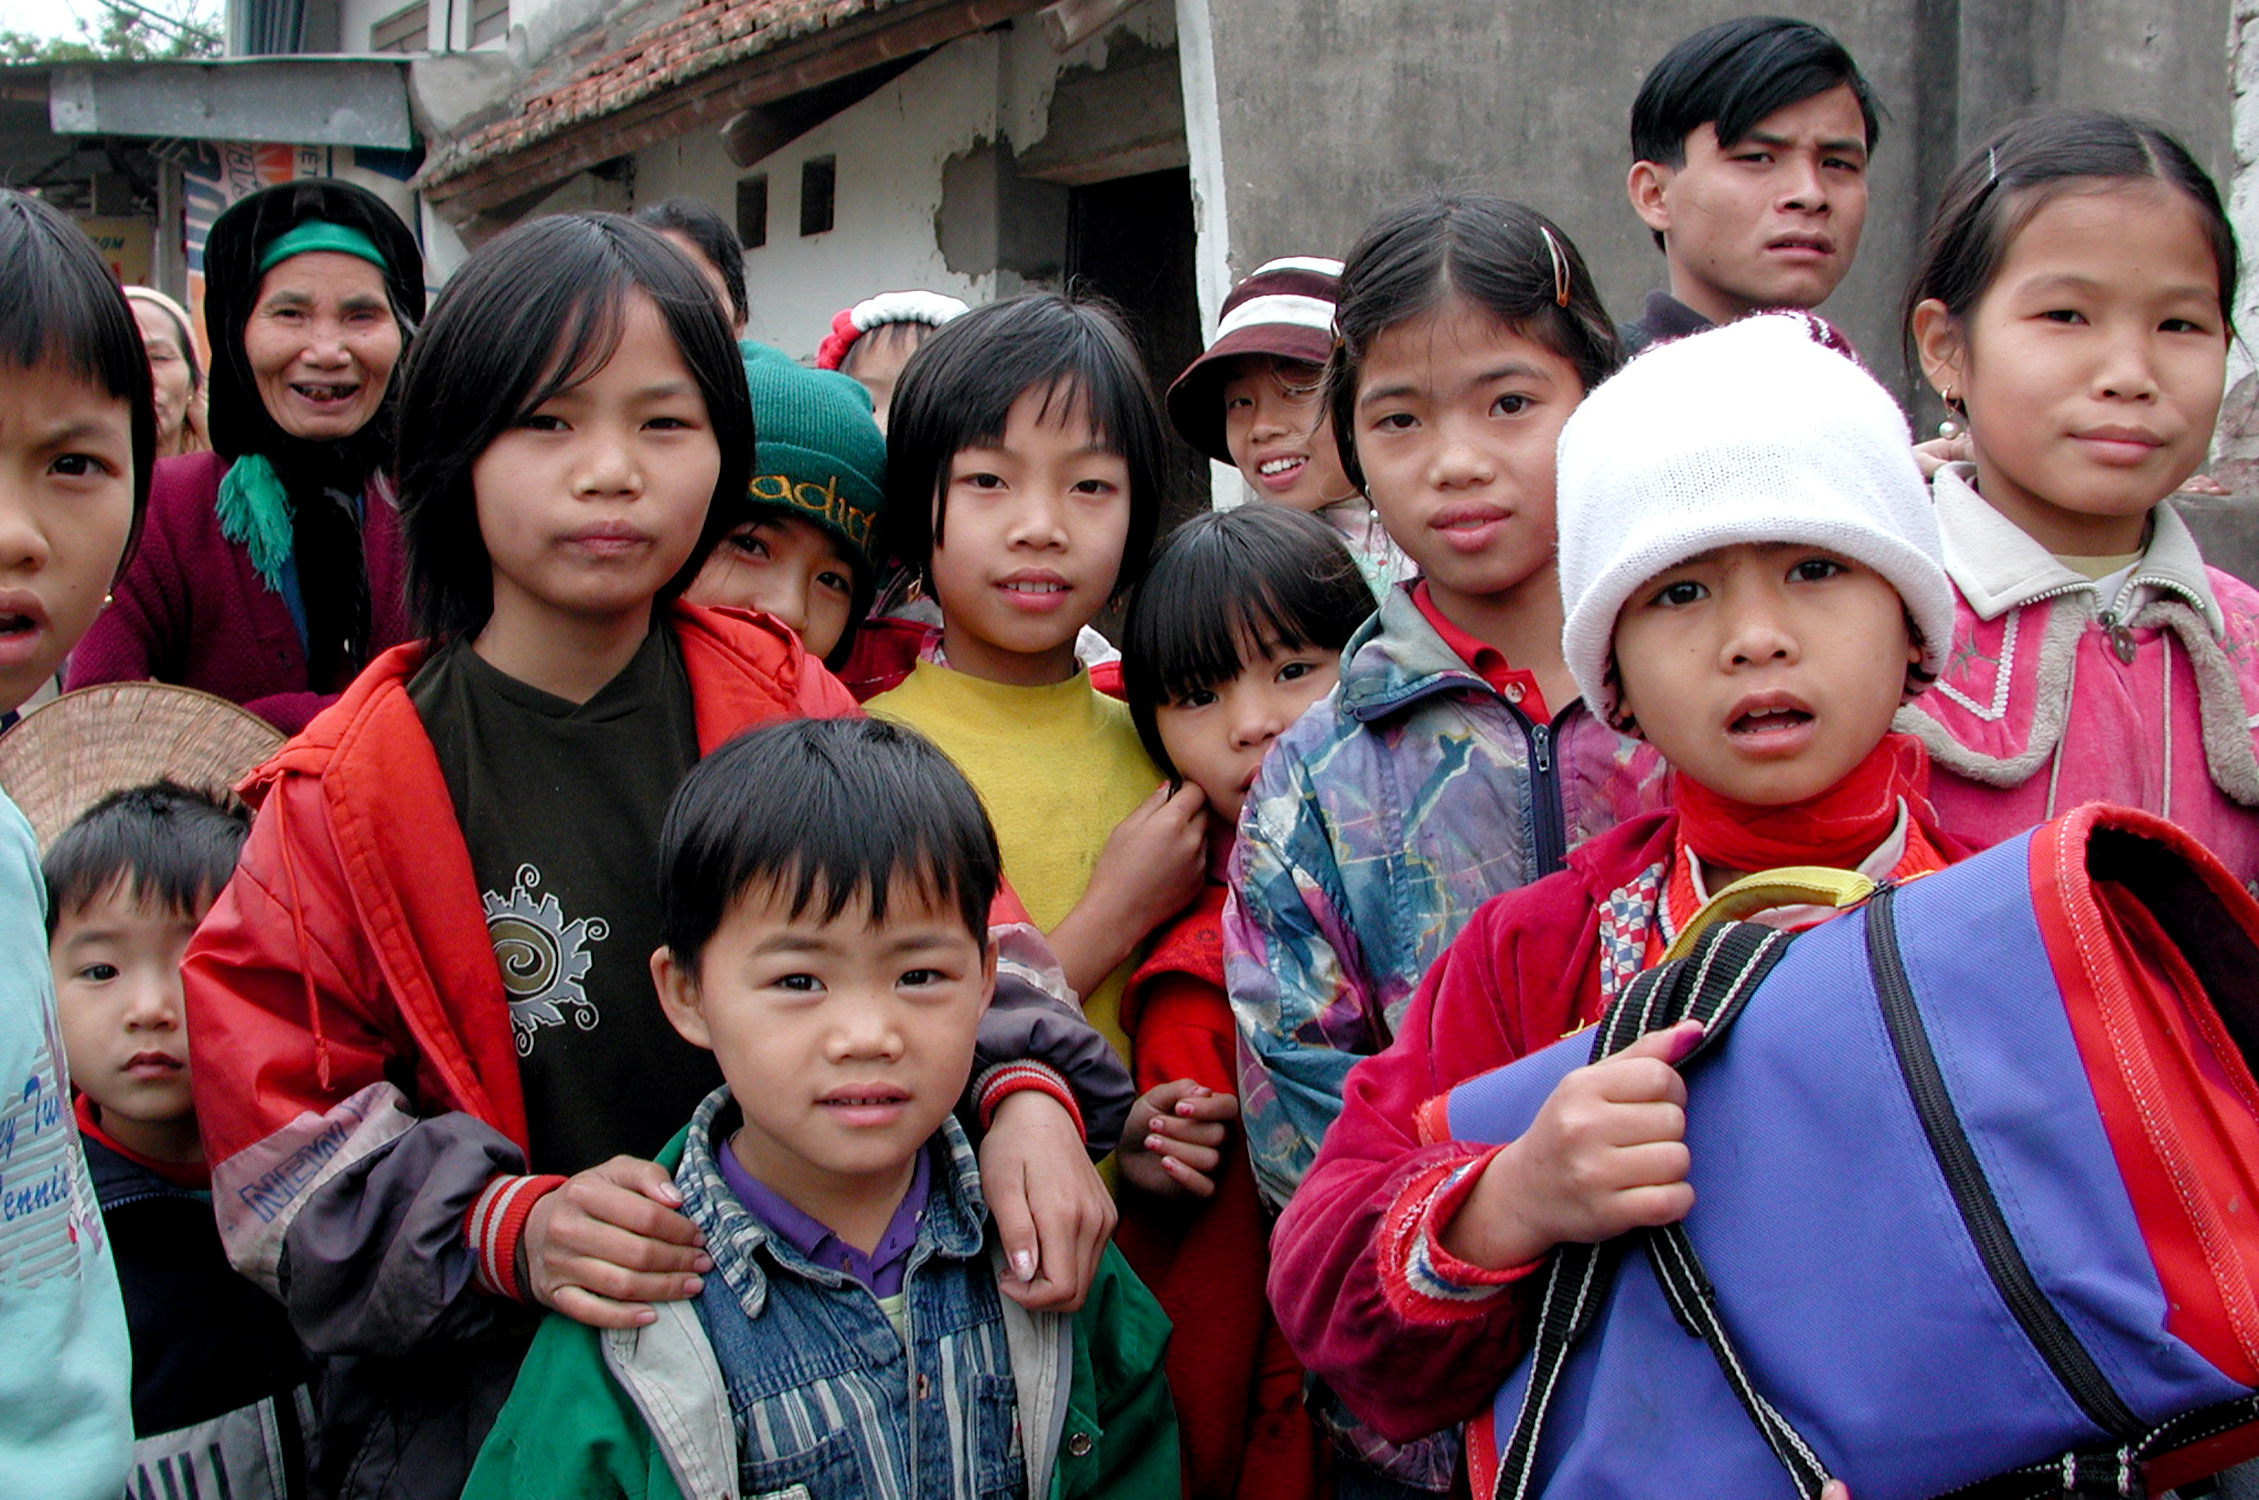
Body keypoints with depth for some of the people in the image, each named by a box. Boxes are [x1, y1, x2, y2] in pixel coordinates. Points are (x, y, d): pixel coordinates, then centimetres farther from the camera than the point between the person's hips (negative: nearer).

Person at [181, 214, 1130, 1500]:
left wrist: (1024, 1088, -24)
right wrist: (505, 1231, -23)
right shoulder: (353, 787, -7)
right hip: (491, 1392, -1)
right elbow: (279, 1120, -7)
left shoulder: (785, 707, -1)